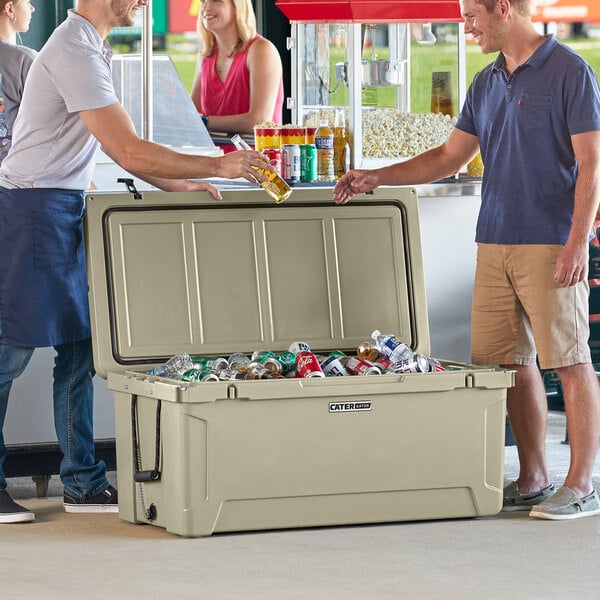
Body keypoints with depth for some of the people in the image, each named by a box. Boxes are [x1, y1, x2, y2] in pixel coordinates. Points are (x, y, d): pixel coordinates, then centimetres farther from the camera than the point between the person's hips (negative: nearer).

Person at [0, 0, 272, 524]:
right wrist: (217, 166, -15)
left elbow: (118, 147, 22)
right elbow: (130, 152, -21)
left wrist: (178, 185, 15)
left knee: (77, 347, 8)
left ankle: (83, 481, 12)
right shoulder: (76, 54, -18)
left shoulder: (88, 49, 15)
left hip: (64, 210, 10)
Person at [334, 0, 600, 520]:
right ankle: (533, 478, 14)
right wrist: (377, 178, 15)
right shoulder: (486, 84, 16)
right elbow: (450, 156, 22)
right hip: (494, 243, 7)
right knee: (509, 360, 6)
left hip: (550, 244, -7)